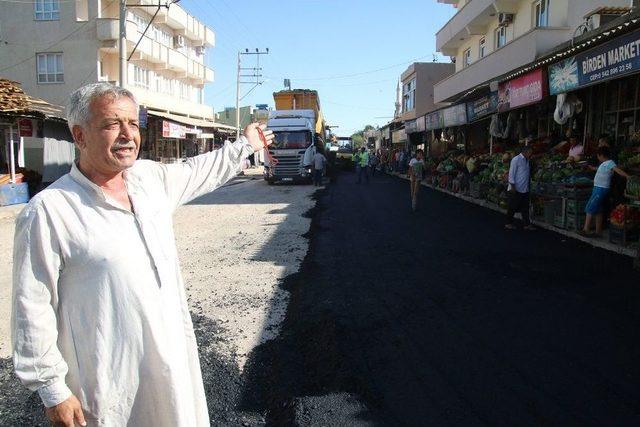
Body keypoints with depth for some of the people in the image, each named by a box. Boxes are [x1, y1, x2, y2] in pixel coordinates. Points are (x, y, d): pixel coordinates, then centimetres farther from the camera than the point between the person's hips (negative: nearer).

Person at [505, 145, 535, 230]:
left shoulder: (527, 160, 14)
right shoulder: (516, 159, -10)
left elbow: (528, 174, 17)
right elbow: (511, 173, -13)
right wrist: (512, 186, -16)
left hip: (525, 189, 8)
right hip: (516, 189, -7)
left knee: (525, 208, 8)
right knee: (513, 207, 2)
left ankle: (527, 224, 13)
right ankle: (509, 223, 13)